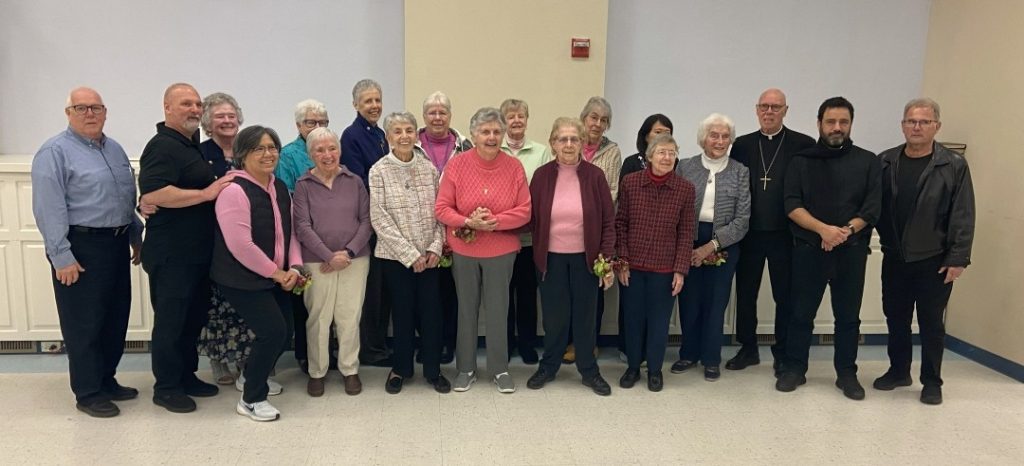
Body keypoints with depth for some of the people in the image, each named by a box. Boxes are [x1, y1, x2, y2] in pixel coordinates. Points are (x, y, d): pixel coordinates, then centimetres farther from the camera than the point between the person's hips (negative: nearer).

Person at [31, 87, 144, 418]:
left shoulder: (115, 149, 14)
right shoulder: (55, 152, -9)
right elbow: (49, 210, -15)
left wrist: (137, 238, 18)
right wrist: (61, 257, -18)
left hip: (117, 245, 7)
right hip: (81, 248, -7)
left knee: (116, 318, 14)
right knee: (84, 324, 2)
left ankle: (107, 380, 29)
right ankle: (88, 393, 13)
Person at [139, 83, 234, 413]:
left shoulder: (192, 145, 15)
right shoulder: (163, 146, -15)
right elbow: (152, 193, -28)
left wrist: (220, 184, 6)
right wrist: (206, 193, -26)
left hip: (198, 250, 9)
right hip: (172, 253, -9)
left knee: (195, 316, 17)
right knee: (170, 320, 2)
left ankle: (186, 376, 30)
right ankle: (166, 387, 14)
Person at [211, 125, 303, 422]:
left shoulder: (280, 188, 8)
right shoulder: (234, 190, -19)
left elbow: (290, 232, 13)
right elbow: (240, 245, -24)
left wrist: (294, 268, -2)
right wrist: (276, 272, -16)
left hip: (277, 278, 8)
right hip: (242, 280, -8)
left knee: (284, 331, 9)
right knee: (273, 331, -13)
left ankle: (255, 375, 37)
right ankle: (251, 400, 6)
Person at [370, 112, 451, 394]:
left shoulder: (429, 168, 4)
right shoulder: (379, 171, -5)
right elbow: (380, 219, -10)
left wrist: (435, 247, -6)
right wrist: (410, 254, -12)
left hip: (429, 255, 2)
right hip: (395, 256, -2)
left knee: (431, 312, 5)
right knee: (403, 313, 7)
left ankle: (433, 370, 21)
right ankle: (401, 368, 26)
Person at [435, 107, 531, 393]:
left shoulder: (514, 167, -5)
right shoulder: (456, 165, -7)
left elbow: (525, 210, -6)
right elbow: (441, 208, -6)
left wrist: (494, 222, -19)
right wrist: (468, 222, -22)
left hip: (501, 250, 0)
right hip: (463, 249, 0)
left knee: (498, 309, 8)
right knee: (466, 309, 11)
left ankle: (500, 369, 24)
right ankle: (466, 368, 26)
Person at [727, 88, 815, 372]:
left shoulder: (803, 145, -1)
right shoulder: (742, 144, 6)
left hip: (785, 234, -2)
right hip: (749, 233, 3)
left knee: (785, 295, 8)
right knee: (745, 293, 10)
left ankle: (783, 352, 22)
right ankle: (748, 349, 25)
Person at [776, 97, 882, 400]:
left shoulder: (868, 162, 7)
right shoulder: (801, 161, 6)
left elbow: (872, 208, -1)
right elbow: (792, 205, -4)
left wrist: (845, 232, -17)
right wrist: (823, 229, -18)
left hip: (851, 251, 1)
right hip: (809, 249, 0)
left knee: (848, 316, 9)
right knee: (801, 313, 5)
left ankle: (846, 373, 21)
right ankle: (794, 369, 17)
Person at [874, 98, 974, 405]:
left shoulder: (954, 166, -6)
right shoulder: (885, 162, 4)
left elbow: (963, 216, -8)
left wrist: (958, 259, -11)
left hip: (934, 261, -3)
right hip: (894, 258, 3)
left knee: (931, 323, 7)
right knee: (896, 319, 14)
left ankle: (931, 381, 20)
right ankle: (898, 371, 30)